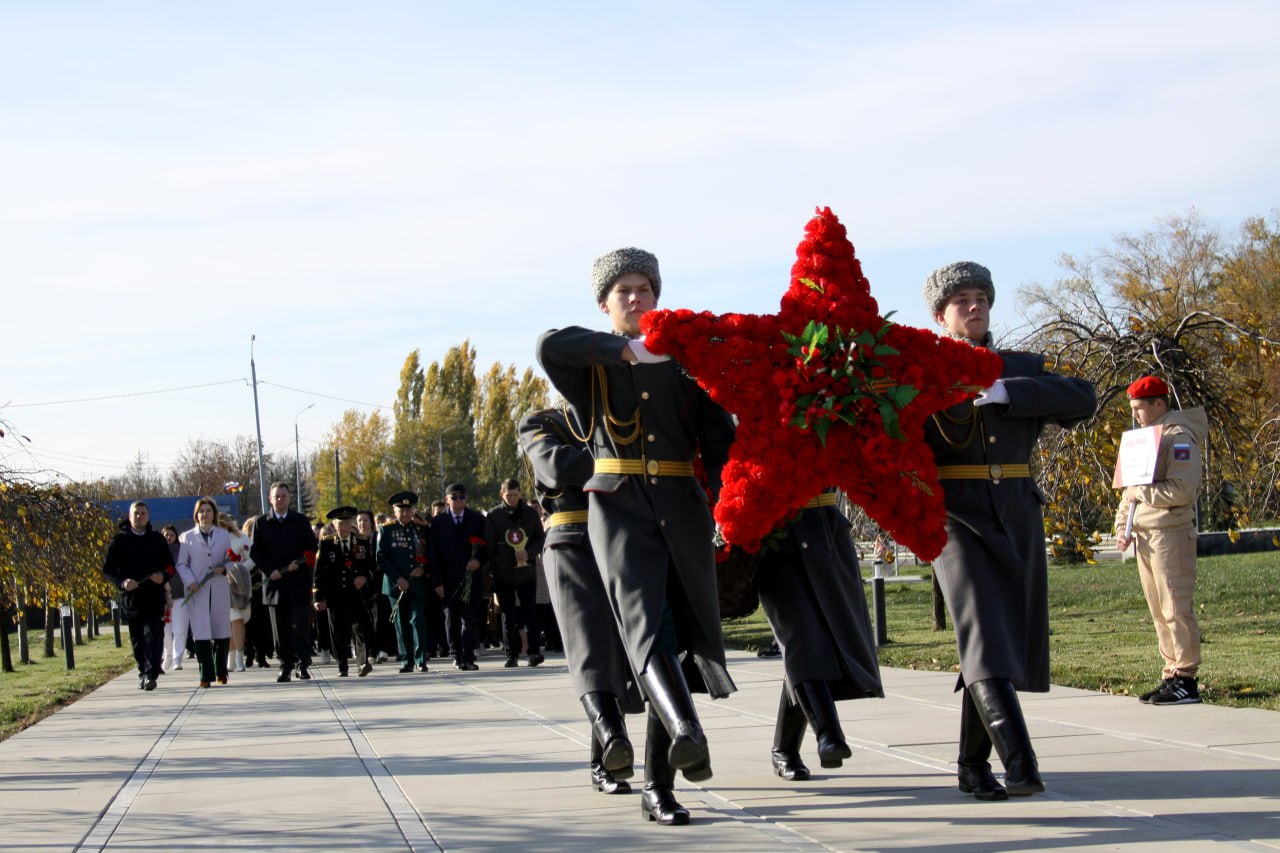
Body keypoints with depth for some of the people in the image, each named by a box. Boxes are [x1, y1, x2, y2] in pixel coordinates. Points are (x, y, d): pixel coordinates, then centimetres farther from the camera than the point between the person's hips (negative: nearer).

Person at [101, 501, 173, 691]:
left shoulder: (158, 540, 8)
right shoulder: (120, 540, 5)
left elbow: (170, 566, 12)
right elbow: (107, 568, 4)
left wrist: (163, 577, -11)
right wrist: (122, 582, -14)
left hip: (154, 598, -1)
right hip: (130, 597, 1)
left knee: (153, 636, -12)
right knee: (137, 640, 8)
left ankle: (151, 674, -17)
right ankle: (144, 672, 19)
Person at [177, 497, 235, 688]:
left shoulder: (224, 536, 10)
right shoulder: (187, 538, 5)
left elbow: (232, 559, 12)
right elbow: (182, 564, 5)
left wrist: (224, 568, -10)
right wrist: (189, 581, -11)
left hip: (220, 589, 2)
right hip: (198, 591, -2)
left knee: (222, 633, 5)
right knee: (201, 634, -9)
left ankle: (221, 672, 18)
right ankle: (206, 675, -8)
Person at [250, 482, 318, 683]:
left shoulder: (301, 521, 8)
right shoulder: (261, 523, 8)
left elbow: (311, 547, 7)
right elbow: (255, 553, 6)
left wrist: (299, 563, -10)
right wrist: (270, 570, -9)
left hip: (299, 582, -1)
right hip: (275, 582, 1)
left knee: (300, 626, -7)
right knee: (281, 630, 4)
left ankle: (304, 664, -4)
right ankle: (286, 668, 8)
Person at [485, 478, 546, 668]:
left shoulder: (530, 513, 4)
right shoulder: (493, 516, 1)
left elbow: (540, 538, 7)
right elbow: (489, 546, 2)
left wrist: (529, 553, -12)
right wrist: (493, 569, -4)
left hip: (526, 572, 0)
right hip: (503, 574, 0)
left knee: (530, 612, -7)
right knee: (508, 615, 5)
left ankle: (534, 651, -8)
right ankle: (512, 654, 10)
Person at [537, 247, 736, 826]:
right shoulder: (591, 362, 10)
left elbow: (718, 435, 7)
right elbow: (548, 346, -15)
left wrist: (726, 498, -8)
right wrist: (624, 348, -13)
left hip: (682, 510, 3)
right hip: (619, 506, -3)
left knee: (686, 634, 0)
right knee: (645, 622, -24)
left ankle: (658, 788, 6)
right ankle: (687, 733, -48)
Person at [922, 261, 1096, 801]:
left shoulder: (1022, 370, 12)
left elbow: (1082, 400, -5)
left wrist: (1004, 392, -14)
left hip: (1017, 523, 4)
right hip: (956, 519, -4)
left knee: (1010, 642, 7)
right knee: (985, 636, -20)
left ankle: (972, 765, 21)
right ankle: (1020, 765, -32)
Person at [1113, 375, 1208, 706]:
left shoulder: (1179, 437, -9)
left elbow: (1182, 489, -21)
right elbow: (1131, 488, 23)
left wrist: (1141, 493, -14)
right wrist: (1122, 526, 11)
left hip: (1170, 534, -9)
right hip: (1143, 535, 9)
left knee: (1175, 608, -9)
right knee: (1159, 612, 9)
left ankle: (1186, 680, -7)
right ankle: (1172, 676, 13)